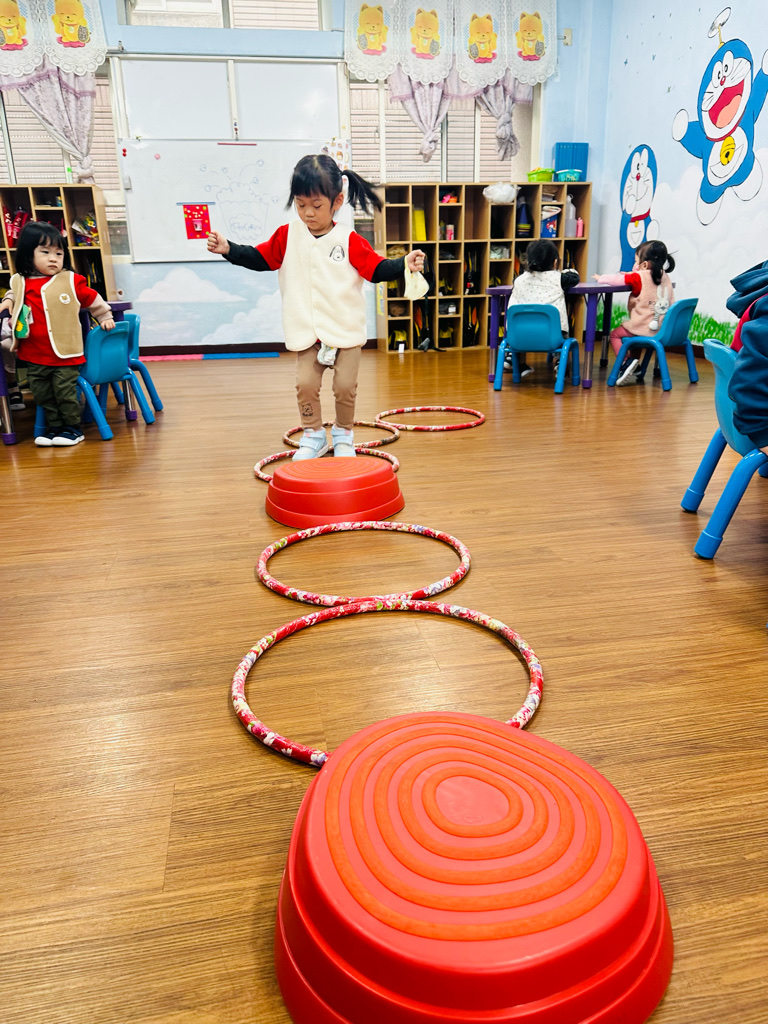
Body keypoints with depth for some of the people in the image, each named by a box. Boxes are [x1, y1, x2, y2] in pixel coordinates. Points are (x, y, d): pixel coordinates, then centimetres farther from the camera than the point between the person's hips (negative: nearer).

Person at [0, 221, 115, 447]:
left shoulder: (71, 281, -3)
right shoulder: (21, 282, 4)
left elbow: (93, 299, 10)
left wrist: (105, 317, 17)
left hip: (65, 354, -4)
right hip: (34, 356, 4)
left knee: (65, 393, -2)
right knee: (43, 395, 11)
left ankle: (72, 428, 14)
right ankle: (54, 427, 25)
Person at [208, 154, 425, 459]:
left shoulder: (349, 240, -5)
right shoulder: (288, 235, 3)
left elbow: (376, 268, -8)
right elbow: (260, 258, 10)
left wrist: (404, 264, -24)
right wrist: (228, 249, 0)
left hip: (346, 329, -2)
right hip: (307, 330, 2)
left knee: (345, 386, -2)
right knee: (305, 383, -4)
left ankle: (343, 434, 22)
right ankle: (313, 435, 17)